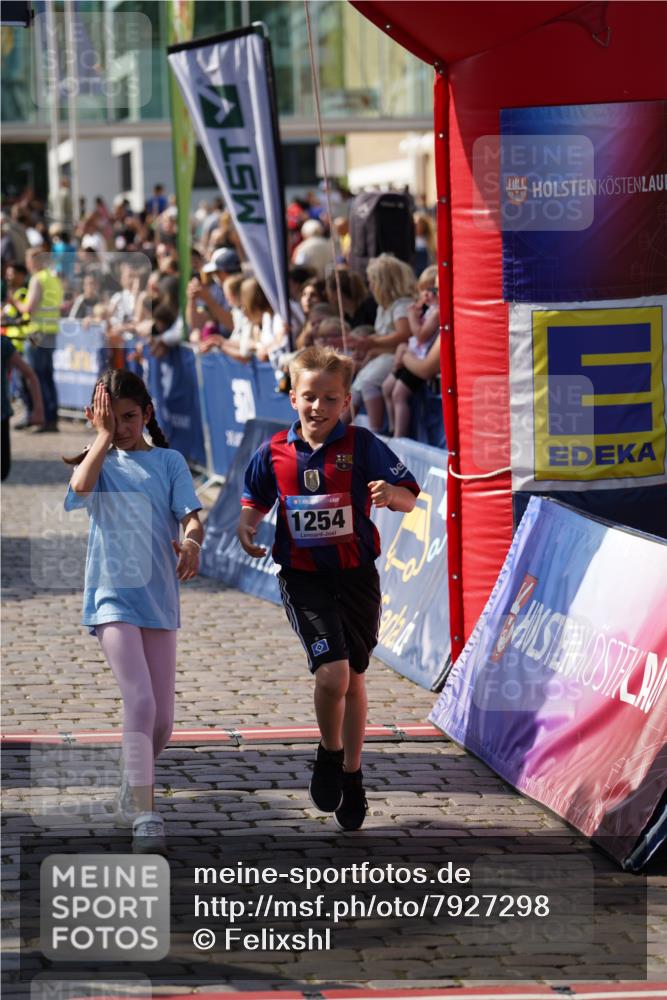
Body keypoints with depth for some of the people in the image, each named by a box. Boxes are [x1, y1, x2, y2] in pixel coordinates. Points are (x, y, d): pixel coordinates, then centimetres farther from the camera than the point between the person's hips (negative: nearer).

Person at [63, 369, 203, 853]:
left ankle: (133, 790, 33)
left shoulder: (169, 462, 7)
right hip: (113, 595, -2)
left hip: (159, 596, 2)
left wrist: (192, 541, -29)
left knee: (162, 720, 7)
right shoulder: (98, 461, 7)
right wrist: (103, 436, -7)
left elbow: (192, 515, -6)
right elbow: (81, 486, -17)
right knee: (140, 702, -19)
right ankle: (145, 814, -20)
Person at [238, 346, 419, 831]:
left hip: (357, 576, 1)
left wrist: (391, 493, -30)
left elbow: (410, 499, -7)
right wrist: (247, 524, -5)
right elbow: (256, 500, 16)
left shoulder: (362, 445, -7)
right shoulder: (275, 453, -1)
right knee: (332, 673, -19)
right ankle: (329, 754, 9)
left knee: (353, 678, 13)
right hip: (303, 579, -1)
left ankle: (352, 775, 31)